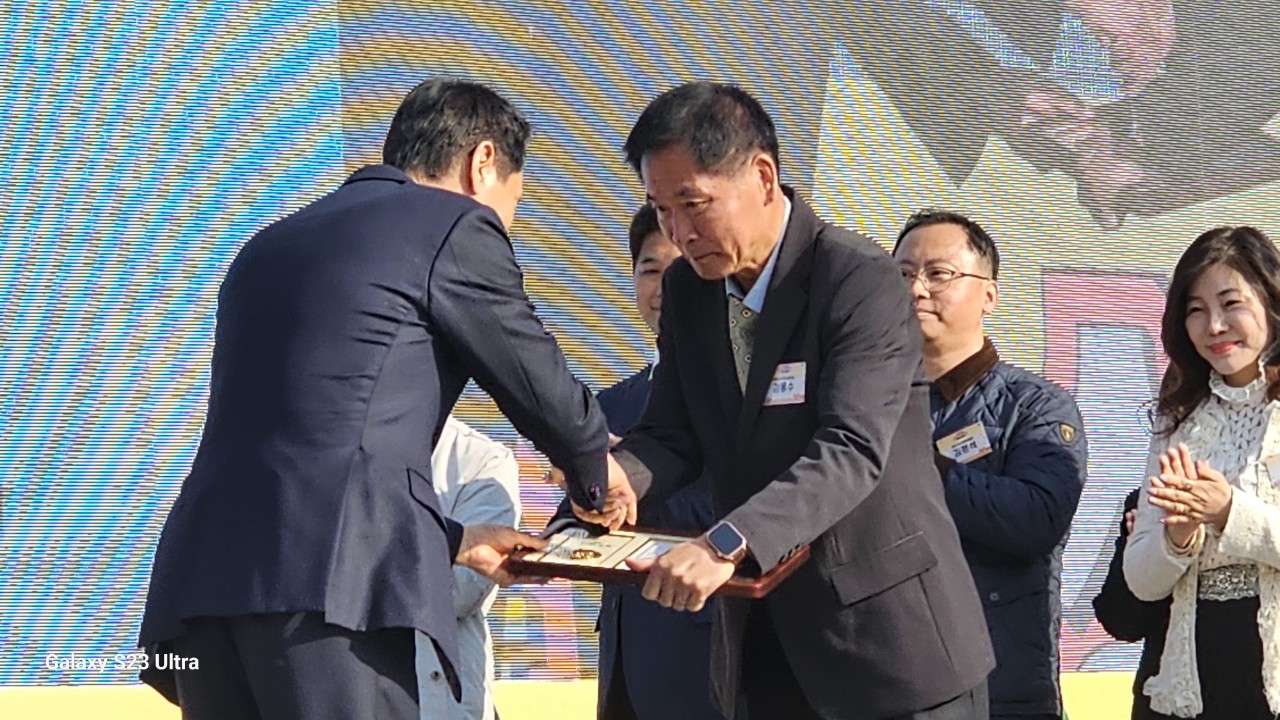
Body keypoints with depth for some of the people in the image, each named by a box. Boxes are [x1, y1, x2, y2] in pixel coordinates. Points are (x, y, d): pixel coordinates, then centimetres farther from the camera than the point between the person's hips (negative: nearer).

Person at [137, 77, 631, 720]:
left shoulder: (268, 244, 28)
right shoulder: (455, 225, 6)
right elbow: (542, 390, 12)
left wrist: (452, 540, 36)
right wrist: (598, 480, 33)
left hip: (201, 580, 7)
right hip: (335, 583, -7)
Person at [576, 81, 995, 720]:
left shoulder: (862, 280, -17)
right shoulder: (686, 288, 6)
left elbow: (851, 450, -27)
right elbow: (672, 433, 7)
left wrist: (727, 544, -40)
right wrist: (618, 475, -18)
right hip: (762, 640, 6)